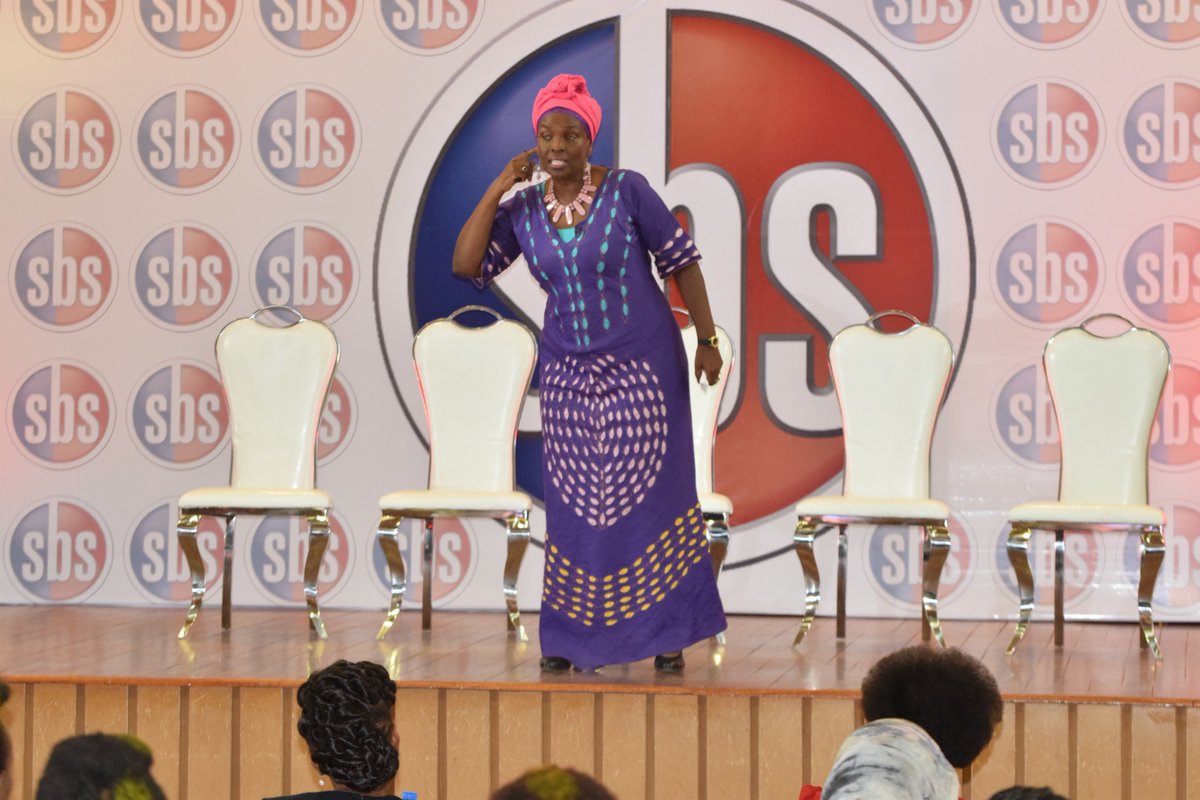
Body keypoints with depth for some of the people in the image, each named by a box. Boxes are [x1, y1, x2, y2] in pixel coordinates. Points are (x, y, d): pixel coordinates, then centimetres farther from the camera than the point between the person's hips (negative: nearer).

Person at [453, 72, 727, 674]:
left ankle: (667, 631, 9)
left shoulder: (626, 191, -9)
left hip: (642, 365, -3)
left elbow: (681, 260, -4)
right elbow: (467, 265, -7)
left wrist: (707, 340, -5)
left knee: (652, 490, 0)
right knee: (573, 503, 4)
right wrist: (497, 188, -9)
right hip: (568, 370, 3)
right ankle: (574, 635, 12)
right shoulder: (523, 210, 1)